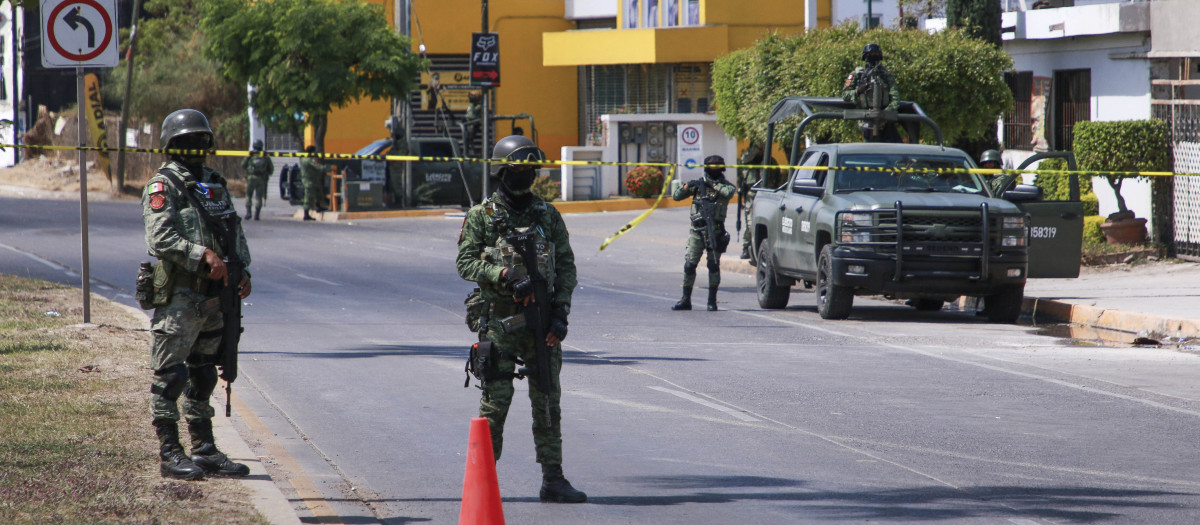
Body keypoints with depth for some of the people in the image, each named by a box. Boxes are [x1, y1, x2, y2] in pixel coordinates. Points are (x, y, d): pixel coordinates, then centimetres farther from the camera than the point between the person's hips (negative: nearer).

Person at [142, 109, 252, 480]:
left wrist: (243, 272, 6)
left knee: (202, 377, 13)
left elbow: (236, 232, 20)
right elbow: (161, 238, -19)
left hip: (212, 296, 8)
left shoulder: (215, 185, 16)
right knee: (170, 376, -5)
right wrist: (203, 254, -25)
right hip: (178, 296, -8)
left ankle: (205, 451, 18)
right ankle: (170, 455, -3)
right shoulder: (163, 186, -7)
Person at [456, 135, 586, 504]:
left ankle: (552, 480, 5)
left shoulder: (548, 215, 9)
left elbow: (566, 266, 8)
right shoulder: (481, 216, 2)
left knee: (547, 401, 2)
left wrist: (560, 313, -3)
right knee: (496, 400, -3)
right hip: (499, 320, -3)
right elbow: (466, 262, -5)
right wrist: (505, 275, -20)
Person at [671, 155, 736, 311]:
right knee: (689, 265, 0)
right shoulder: (697, 184, 9)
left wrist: (714, 185, -16)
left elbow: (729, 192, -22)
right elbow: (676, 196, 8)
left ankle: (712, 301, 4)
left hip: (715, 232, -2)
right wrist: (686, 187, -9)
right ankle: (686, 300, 8)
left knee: (713, 265, -4)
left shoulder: (724, 185, 3)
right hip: (697, 231, 2)